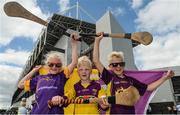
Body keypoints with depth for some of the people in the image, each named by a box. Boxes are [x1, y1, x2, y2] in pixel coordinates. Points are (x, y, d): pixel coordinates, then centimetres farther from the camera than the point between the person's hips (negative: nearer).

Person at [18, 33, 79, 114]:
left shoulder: (62, 75, 9)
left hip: (55, 111, -2)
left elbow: (74, 62, 3)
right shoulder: (39, 78, 17)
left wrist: (74, 43, 5)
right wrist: (34, 71, 21)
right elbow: (21, 85, 21)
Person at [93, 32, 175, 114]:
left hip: (131, 111, 4)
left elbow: (148, 88, 16)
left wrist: (165, 77, 12)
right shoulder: (110, 78, -1)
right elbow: (96, 61, -9)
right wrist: (97, 40, -12)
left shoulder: (131, 80, 11)